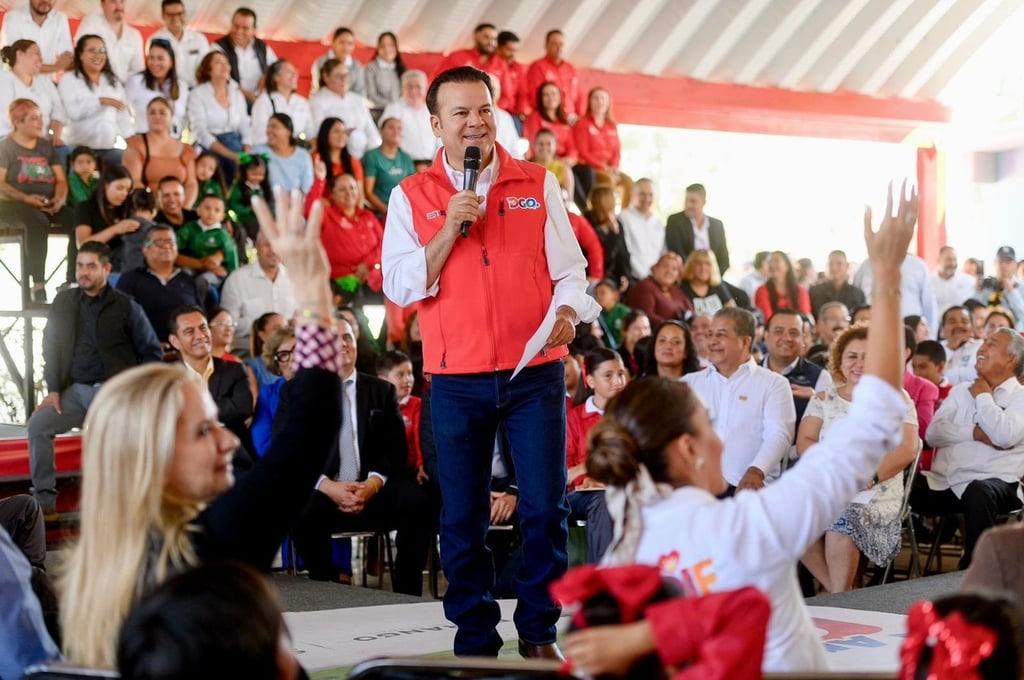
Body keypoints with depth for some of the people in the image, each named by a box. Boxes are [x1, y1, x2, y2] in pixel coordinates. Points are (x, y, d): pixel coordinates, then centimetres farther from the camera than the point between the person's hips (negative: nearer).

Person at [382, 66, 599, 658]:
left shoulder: (538, 184, 7)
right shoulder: (412, 197, 5)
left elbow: (568, 269, 7)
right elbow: (400, 286, -2)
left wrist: (567, 313, -13)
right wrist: (449, 228, -12)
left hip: (535, 372, 0)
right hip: (457, 379, 0)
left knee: (546, 508, -1)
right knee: (463, 516, 5)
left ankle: (539, 632, 14)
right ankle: (475, 640, 16)